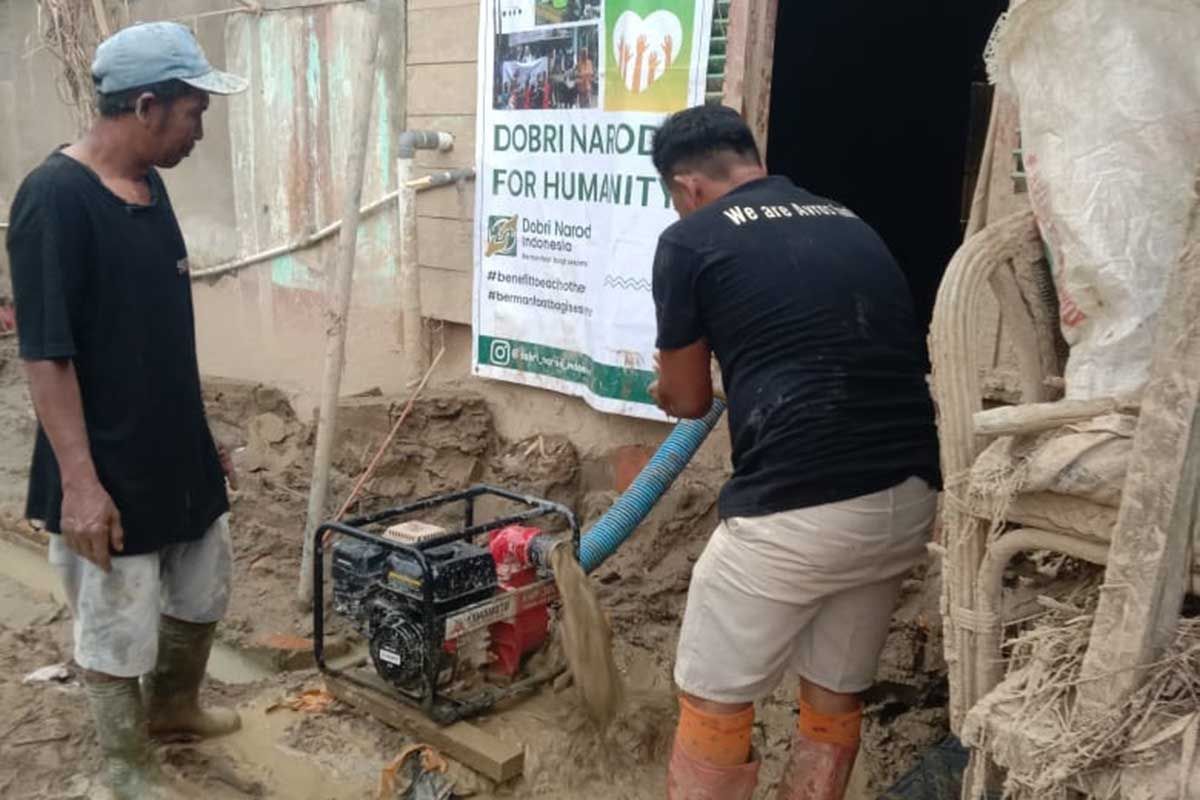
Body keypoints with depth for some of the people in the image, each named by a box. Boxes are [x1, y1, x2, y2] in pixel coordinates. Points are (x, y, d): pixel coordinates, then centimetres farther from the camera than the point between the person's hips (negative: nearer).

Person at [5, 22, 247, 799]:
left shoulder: (150, 185, 5)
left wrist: (202, 433, 17)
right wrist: (79, 481, -21)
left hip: (179, 453, 9)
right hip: (109, 473, -8)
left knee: (203, 595, 23)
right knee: (119, 632, 10)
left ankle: (174, 705, 49)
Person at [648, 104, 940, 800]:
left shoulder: (691, 240, 1)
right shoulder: (850, 224, 18)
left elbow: (688, 401, 10)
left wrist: (670, 387, 33)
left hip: (796, 508, -6)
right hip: (909, 498, 7)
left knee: (715, 704, 13)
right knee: (836, 696, 23)